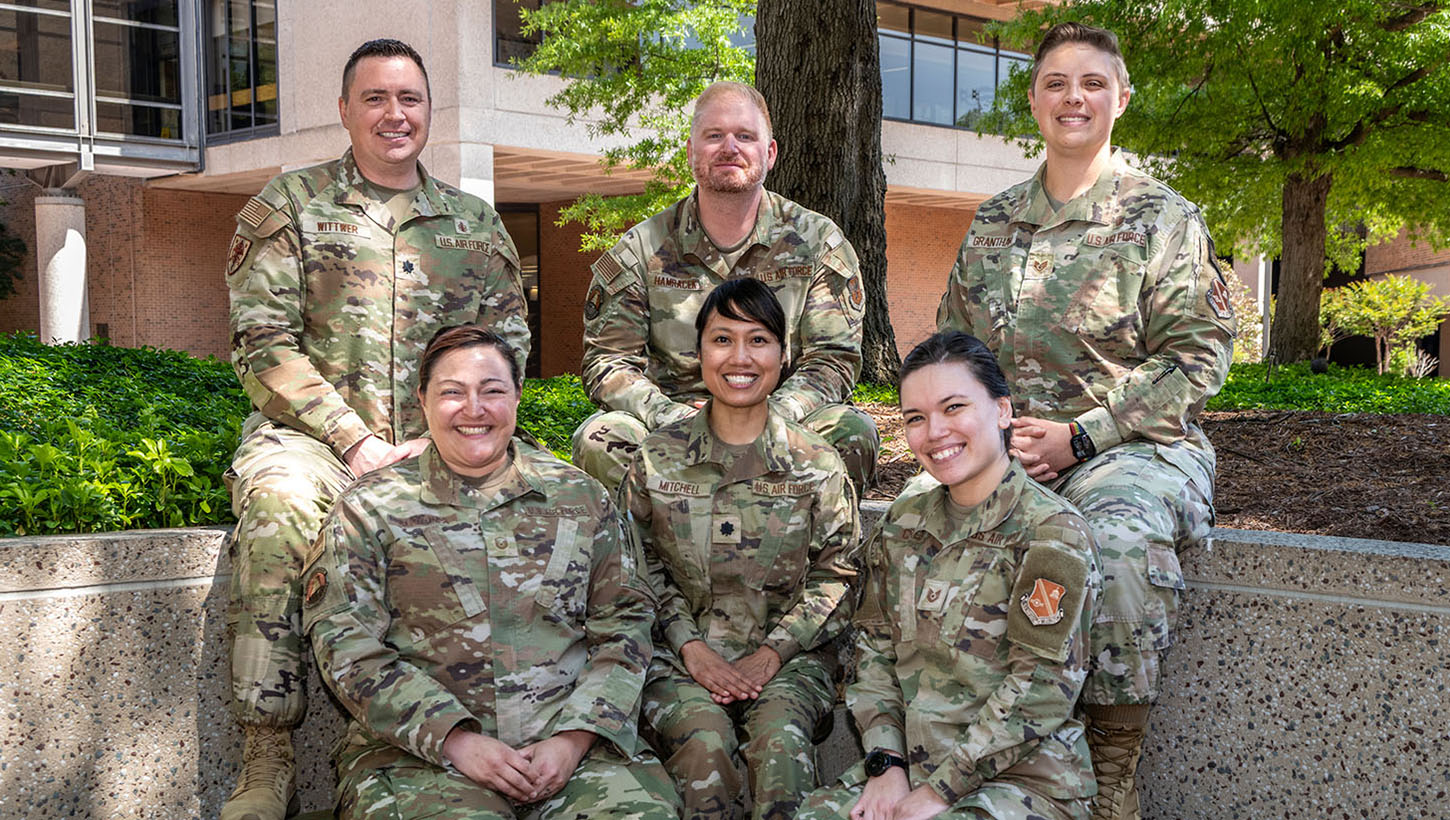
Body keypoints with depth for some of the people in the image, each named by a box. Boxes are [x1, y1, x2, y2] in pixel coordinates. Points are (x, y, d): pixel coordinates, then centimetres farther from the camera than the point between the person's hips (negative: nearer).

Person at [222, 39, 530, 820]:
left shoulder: (475, 222, 17)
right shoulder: (288, 204, 7)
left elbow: (508, 344, 11)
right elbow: (263, 343, -3)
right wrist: (355, 442, -13)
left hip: (440, 443, 2)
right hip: (310, 434, -2)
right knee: (278, 506, -36)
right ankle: (265, 756, -28)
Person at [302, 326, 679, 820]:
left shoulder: (580, 497, 13)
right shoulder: (371, 508, 8)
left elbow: (624, 624, 10)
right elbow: (346, 646, 0)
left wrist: (574, 737, -6)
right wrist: (455, 740, -12)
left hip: (573, 743, 2)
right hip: (423, 751, -2)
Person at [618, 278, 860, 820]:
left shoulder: (817, 465, 4)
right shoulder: (657, 458, 6)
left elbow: (836, 575, 3)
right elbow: (642, 569, 6)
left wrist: (773, 651, -9)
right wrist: (690, 646, -8)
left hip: (790, 655, 0)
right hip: (683, 656, 0)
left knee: (779, 741, -32)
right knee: (703, 747, -30)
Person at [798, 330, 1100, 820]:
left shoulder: (1052, 533, -10)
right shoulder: (904, 521, 9)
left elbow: (1039, 691, -15)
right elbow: (875, 649, 9)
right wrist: (886, 764, -5)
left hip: (1025, 779, -5)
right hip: (909, 765, 5)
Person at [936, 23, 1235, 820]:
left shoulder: (1163, 218, 3)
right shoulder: (993, 222, 16)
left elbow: (1198, 355, -4)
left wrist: (1080, 437, -13)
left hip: (1131, 446, -3)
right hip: (1001, 448, 4)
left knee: (1124, 539, -36)